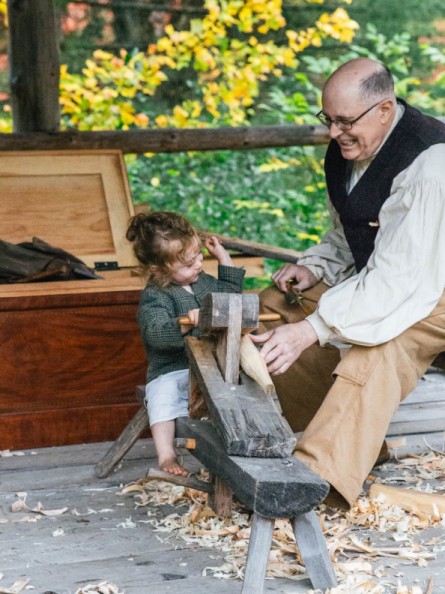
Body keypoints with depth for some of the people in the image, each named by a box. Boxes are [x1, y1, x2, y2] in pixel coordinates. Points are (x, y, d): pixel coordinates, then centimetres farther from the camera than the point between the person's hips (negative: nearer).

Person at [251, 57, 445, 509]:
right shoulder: (345, 150, -1)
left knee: (373, 353, -39)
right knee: (272, 305, 7)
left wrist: (312, 329, -41)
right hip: (368, 275, 10)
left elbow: (396, 278, -36)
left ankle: (319, 476, -45)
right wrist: (314, 268, -5)